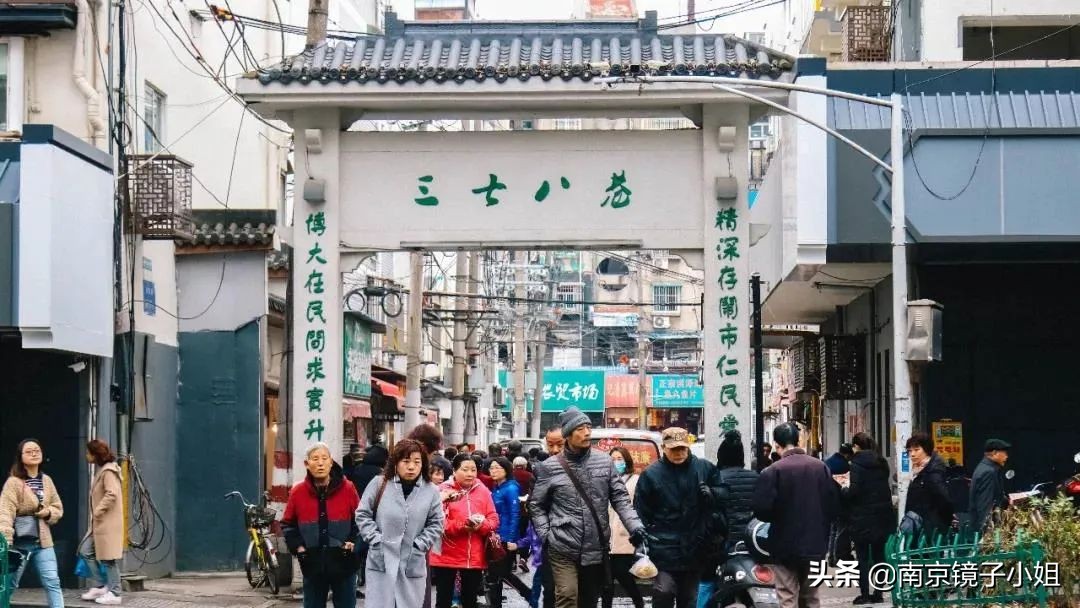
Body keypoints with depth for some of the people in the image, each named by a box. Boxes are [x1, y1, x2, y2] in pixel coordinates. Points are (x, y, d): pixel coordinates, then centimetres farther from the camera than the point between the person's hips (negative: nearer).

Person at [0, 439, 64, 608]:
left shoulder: (46, 481, 9)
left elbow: (58, 508, 18)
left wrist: (48, 513, -7)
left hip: (43, 541, 5)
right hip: (20, 542, -5)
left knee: (52, 582, -1)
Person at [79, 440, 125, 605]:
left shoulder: (108, 471, -14)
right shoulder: (101, 470, 15)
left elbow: (112, 495, -24)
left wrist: (98, 512, -18)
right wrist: (95, 514, 10)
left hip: (108, 522, -10)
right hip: (99, 522, 10)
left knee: (108, 558, -3)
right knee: (86, 551, 10)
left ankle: (114, 593, 4)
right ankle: (102, 586, 17)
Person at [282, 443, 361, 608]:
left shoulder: (347, 489, -4)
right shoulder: (298, 492, 0)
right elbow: (288, 524, 12)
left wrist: (353, 542, -6)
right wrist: (297, 547, 0)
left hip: (343, 564, -1)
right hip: (312, 565, 1)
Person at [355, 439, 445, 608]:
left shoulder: (431, 491, -2)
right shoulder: (380, 484, -2)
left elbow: (436, 525, 4)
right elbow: (363, 514, 2)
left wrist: (419, 545, -7)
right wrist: (376, 540, -7)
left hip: (412, 565, 1)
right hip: (381, 561, -1)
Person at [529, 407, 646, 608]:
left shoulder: (604, 461, 5)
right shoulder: (549, 467, 0)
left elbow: (620, 498, 4)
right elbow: (536, 505, 7)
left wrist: (635, 526, -10)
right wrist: (545, 535, -4)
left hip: (596, 548, 3)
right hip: (563, 548, -3)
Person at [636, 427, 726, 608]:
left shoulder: (705, 468, 3)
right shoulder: (651, 474, -2)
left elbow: (724, 495, 11)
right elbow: (641, 511, 0)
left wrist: (712, 493, -10)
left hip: (694, 548, 3)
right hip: (664, 548, -2)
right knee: (663, 593, -16)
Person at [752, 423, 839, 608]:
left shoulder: (773, 471, -14)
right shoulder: (821, 467, 1)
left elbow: (761, 509, -18)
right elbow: (833, 502, 3)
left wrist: (778, 518, 4)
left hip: (785, 546, -4)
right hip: (815, 544, 5)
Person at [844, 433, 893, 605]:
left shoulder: (857, 463, -12)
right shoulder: (882, 463, 10)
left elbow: (854, 491, -18)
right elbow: (885, 488, 14)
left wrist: (843, 491, 0)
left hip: (863, 517, -6)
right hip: (882, 516, 6)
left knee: (863, 557, 1)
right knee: (878, 556, 11)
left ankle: (864, 594, 0)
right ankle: (877, 593, 12)